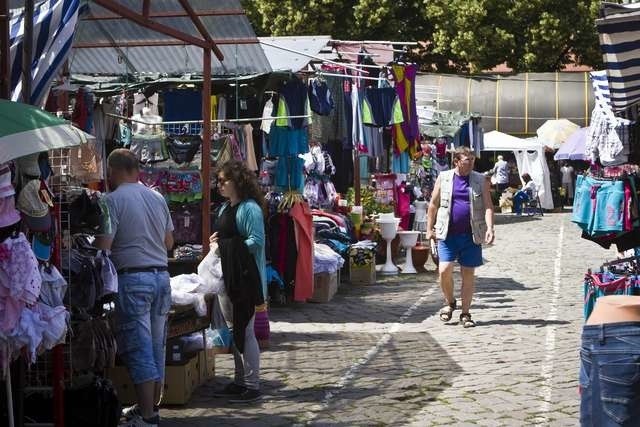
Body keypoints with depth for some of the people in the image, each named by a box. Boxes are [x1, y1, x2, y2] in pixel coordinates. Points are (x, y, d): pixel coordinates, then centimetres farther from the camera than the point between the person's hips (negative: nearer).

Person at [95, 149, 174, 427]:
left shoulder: (113, 200, -9)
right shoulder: (157, 198, 11)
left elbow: (103, 246, -15)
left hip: (132, 279, -6)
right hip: (161, 276, 7)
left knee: (138, 350, -4)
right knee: (156, 347, 14)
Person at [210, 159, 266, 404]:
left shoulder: (249, 208, -13)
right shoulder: (225, 208, 16)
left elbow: (256, 242, -20)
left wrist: (225, 246, -16)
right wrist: (217, 243, 5)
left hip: (244, 278, -10)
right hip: (227, 277, 10)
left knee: (245, 331, -6)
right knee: (233, 330, 14)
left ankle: (252, 386, 0)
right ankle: (240, 381, 23)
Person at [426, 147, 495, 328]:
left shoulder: (480, 180, 5)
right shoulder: (443, 178, 4)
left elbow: (488, 206, -1)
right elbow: (433, 204, 10)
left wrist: (490, 228, -14)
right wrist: (430, 228, 7)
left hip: (471, 235, 1)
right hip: (447, 233, -1)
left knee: (468, 274, 5)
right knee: (444, 270, -10)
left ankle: (465, 313, 15)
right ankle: (450, 303, 17)